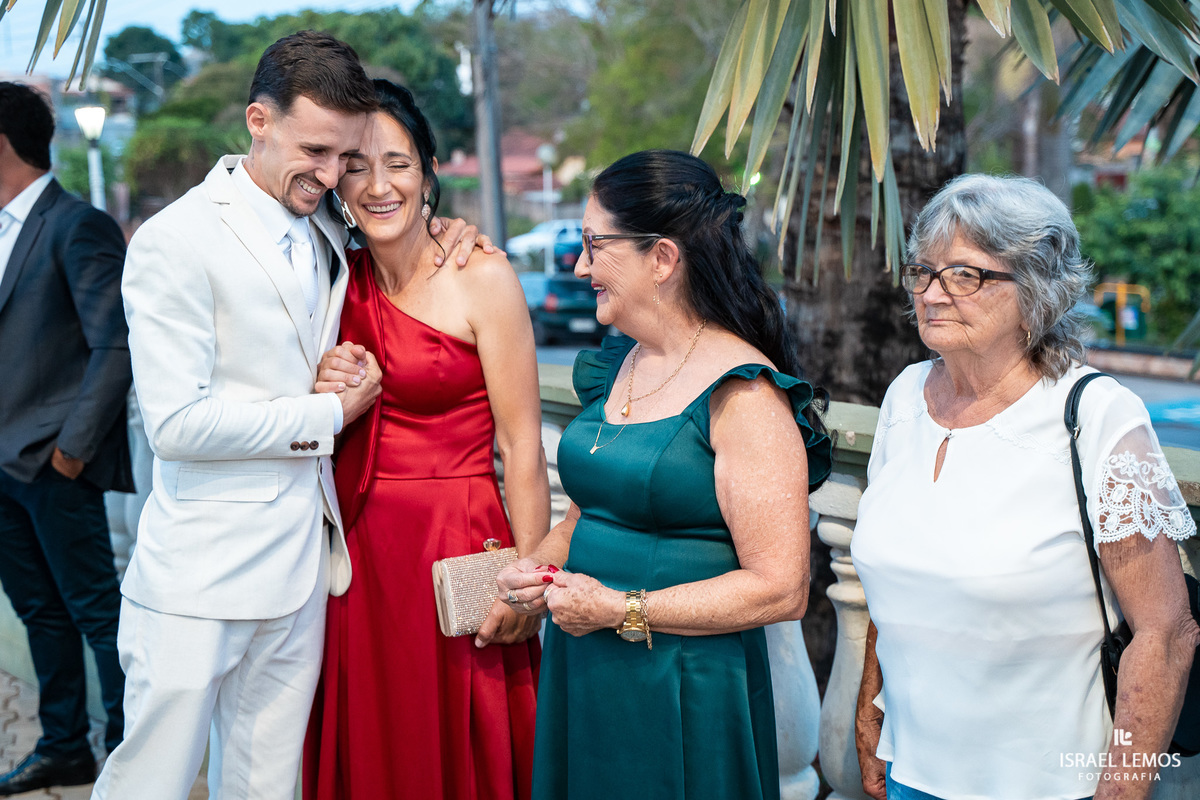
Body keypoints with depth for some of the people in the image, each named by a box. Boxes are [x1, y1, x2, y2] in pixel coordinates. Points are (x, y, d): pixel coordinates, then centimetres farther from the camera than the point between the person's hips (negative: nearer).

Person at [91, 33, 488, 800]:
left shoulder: (329, 237, 12)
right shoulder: (175, 241, -13)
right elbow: (178, 422, -19)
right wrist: (329, 413, -9)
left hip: (301, 561, 7)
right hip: (200, 573, -7)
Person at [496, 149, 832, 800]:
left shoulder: (742, 395, -17)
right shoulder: (613, 366, 6)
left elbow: (781, 589, -20)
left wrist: (619, 610, -18)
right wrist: (541, 564, 1)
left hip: (686, 691, -7)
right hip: (578, 673, 7)